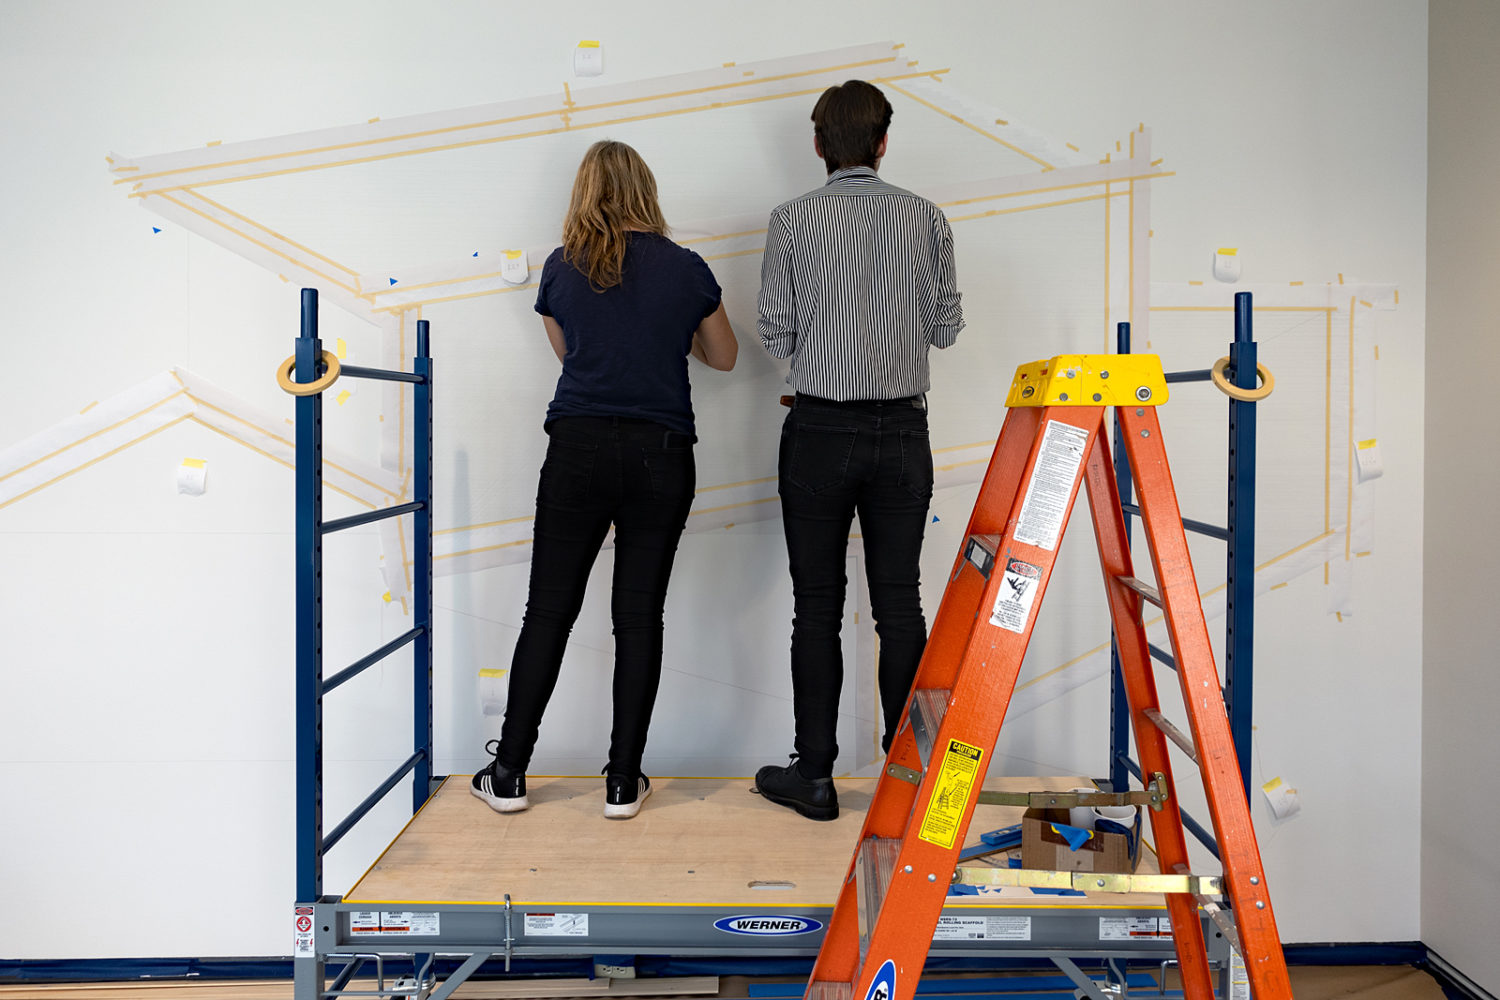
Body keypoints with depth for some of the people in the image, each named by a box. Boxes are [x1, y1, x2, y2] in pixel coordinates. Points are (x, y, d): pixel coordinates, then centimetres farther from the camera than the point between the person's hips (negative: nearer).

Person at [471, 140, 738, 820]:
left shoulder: (562, 268, 4)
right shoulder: (686, 268, 2)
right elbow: (723, 357, 17)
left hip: (579, 450, 0)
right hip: (660, 457, 0)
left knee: (549, 611, 7)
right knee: (639, 616, 6)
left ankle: (508, 774, 14)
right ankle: (624, 782, 12)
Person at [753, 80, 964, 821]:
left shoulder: (793, 220, -4)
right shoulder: (926, 219, 2)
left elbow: (775, 336, -3)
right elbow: (946, 327, 7)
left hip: (820, 431, -2)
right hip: (902, 432, 2)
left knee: (818, 607, 6)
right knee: (899, 605, 9)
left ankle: (814, 775, 13)